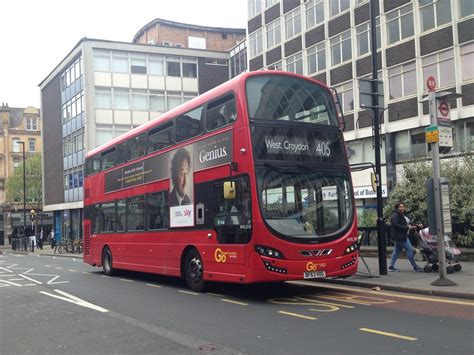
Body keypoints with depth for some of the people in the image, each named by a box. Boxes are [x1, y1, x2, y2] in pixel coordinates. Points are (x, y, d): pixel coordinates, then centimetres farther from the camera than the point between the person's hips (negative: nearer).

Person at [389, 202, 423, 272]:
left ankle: (391, 266, 14)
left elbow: (405, 223, 22)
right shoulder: (395, 215, -14)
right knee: (409, 249, -9)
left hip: (402, 235, 11)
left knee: (397, 251, 11)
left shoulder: (402, 215, 18)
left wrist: (411, 227, 3)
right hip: (399, 236, -11)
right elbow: (396, 225, -24)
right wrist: (407, 227, -22)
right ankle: (415, 266, -3)